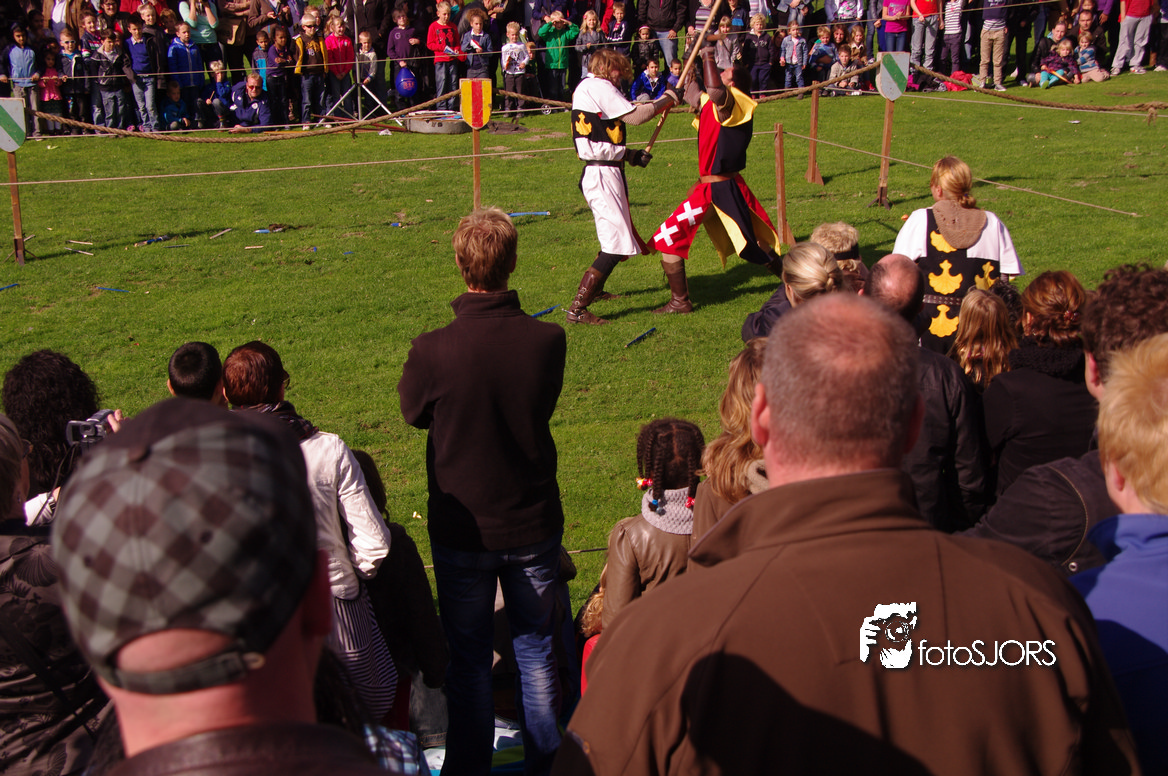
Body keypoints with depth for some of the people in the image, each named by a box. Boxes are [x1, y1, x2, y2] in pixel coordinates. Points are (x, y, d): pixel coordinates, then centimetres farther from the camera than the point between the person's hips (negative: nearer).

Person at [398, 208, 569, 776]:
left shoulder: (433, 351, -22)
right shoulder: (547, 340, -16)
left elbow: (413, 413, -1)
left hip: (462, 529, -1)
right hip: (534, 525, 2)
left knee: (468, 657, 15)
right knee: (536, 650, 17)